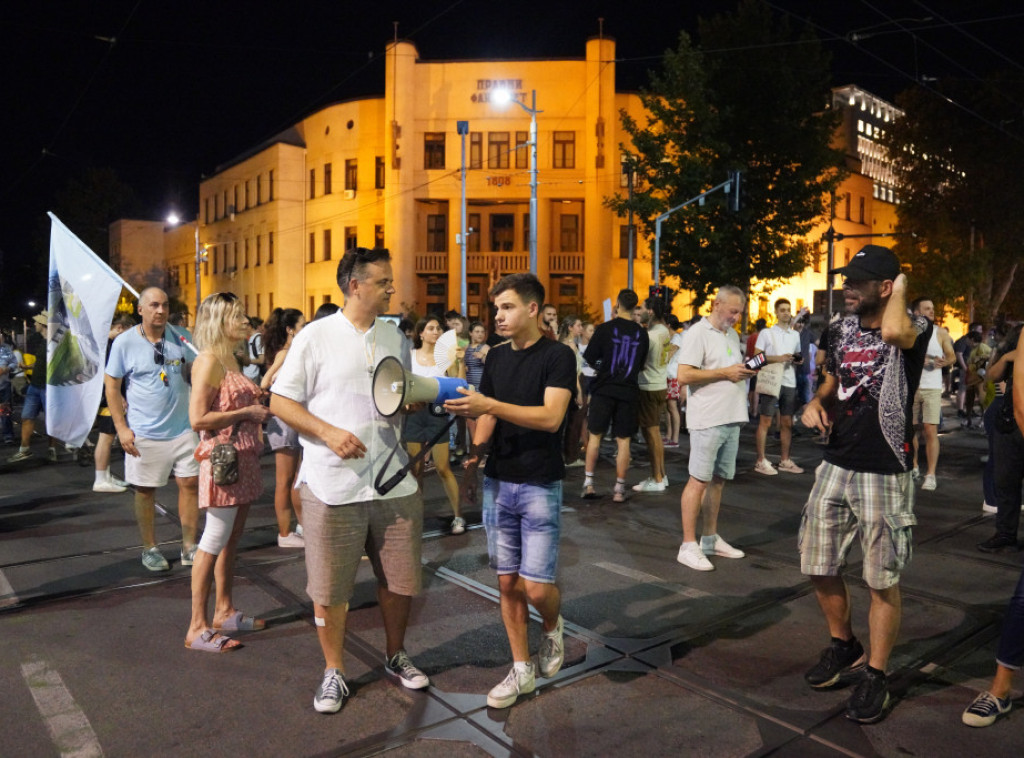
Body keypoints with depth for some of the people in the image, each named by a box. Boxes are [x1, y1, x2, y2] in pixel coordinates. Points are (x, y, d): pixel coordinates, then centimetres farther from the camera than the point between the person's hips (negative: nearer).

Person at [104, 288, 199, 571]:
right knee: (146, 490, 7)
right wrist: (121, 428, -7)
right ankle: (150, 549, 24)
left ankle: (189, 547, 15)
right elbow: (111, 385, -1)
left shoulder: (179, 336, 3)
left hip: (182, 427, 3)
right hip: (145, 432, -2)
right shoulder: (124, 342, -4)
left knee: (190, 483, 3)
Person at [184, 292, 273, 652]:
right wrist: (249, 412, -15)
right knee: (214, 542, -5)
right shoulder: (209, 361, -13)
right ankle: (198, 628, 4)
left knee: (231, 540, 15)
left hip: (243, 458, 10)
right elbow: (198, 419, -20)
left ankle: (225, 611, 26)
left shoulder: (231, 359, 16)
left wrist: (260, 405, 10)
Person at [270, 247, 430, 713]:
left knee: (399, 580, 13)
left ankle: (396, 657, 37)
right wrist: (329, 432, -18)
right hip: (332, 486, -4)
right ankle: (334, 671, 30)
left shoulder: (394, 337, 9)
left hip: (393, 480, 4)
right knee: (329, 588, 8)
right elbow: (280, 402, -4)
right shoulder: (315, 337, -5)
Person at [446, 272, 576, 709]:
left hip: (540, 486, -5)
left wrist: (490, 405, -27)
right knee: (508, 583, 10)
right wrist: (476, 450, -5)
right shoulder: (497, 357, 9)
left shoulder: (557, 356, -9)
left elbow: (551, 417, -21)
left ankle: (553, 628, 30)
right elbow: (487, 415, 13)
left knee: (537, 588, -5)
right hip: (498, 481, 5)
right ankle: (522, 670, 25)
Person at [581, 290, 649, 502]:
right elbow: (641, 363, 13)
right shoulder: (641, 333, 3)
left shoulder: (605, 328, -8)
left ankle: (588, 482, 9)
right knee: (623, 440, 6)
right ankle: (619, 488, 9)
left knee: (595, 435, 10)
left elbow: (589, 357, -3)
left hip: (604, 388, -2)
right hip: (628, 391, 2)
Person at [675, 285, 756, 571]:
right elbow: (684, 376, -18)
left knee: (718, 480, 13)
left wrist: (745, 370, 4)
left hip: (732, 418, 8)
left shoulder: (733, 335, 17)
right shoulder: (698, 334, -9)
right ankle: (688, 546, 1)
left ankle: (710, 539, 23)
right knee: (699, 480, -5)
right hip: (708, 420, -8)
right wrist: (725, 372, -17)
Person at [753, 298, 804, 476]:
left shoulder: (795, 334, 17)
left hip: (789, 383, 6)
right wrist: (778, 358, -17)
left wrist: (799, 360, 3)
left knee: (787, 423, 9)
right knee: (765, 422, -4)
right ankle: (761, 461, 1)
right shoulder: (766, 333, 0)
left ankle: (785, 460, 17)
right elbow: (757, 356, -5)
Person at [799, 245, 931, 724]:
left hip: (884, 474, -6)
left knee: (882, 581, 5)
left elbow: (893, 331, -36)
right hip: (836, 467, 6)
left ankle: (874, 675, 24)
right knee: (819, 568, 13)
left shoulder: (915, 327, -10)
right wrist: (816, 403, 0)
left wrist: (901, 286, -16)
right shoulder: (840, 331, 7)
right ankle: (844, 647, 37)